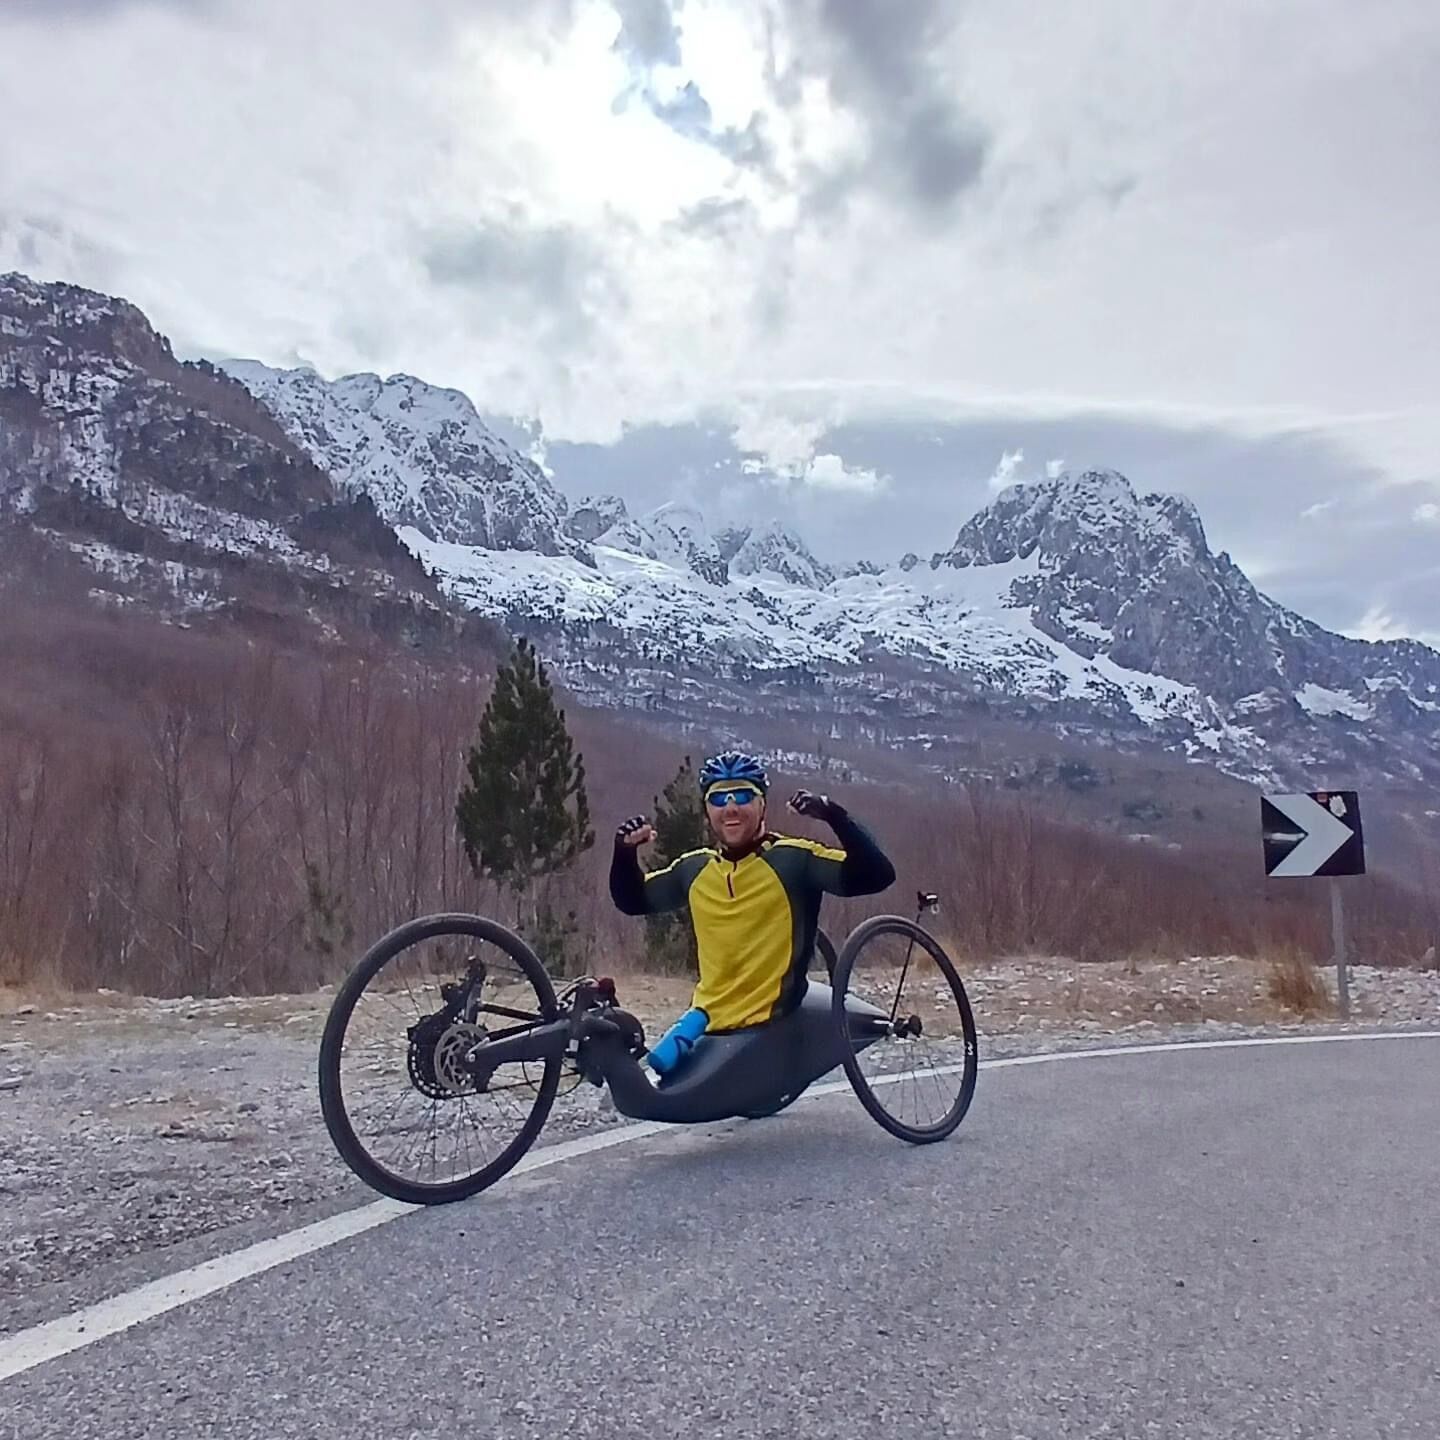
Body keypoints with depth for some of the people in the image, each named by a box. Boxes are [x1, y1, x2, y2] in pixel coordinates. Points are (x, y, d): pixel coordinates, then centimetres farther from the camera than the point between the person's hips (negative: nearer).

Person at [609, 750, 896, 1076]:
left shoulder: (795, 859, -12)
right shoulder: (694, 869, 4)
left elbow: (876, 875, -23)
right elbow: (632, 901, 17)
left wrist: (834, 814, -33)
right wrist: (625, 851, 0)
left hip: (769, 1024, -5)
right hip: (708, 1017, 6)